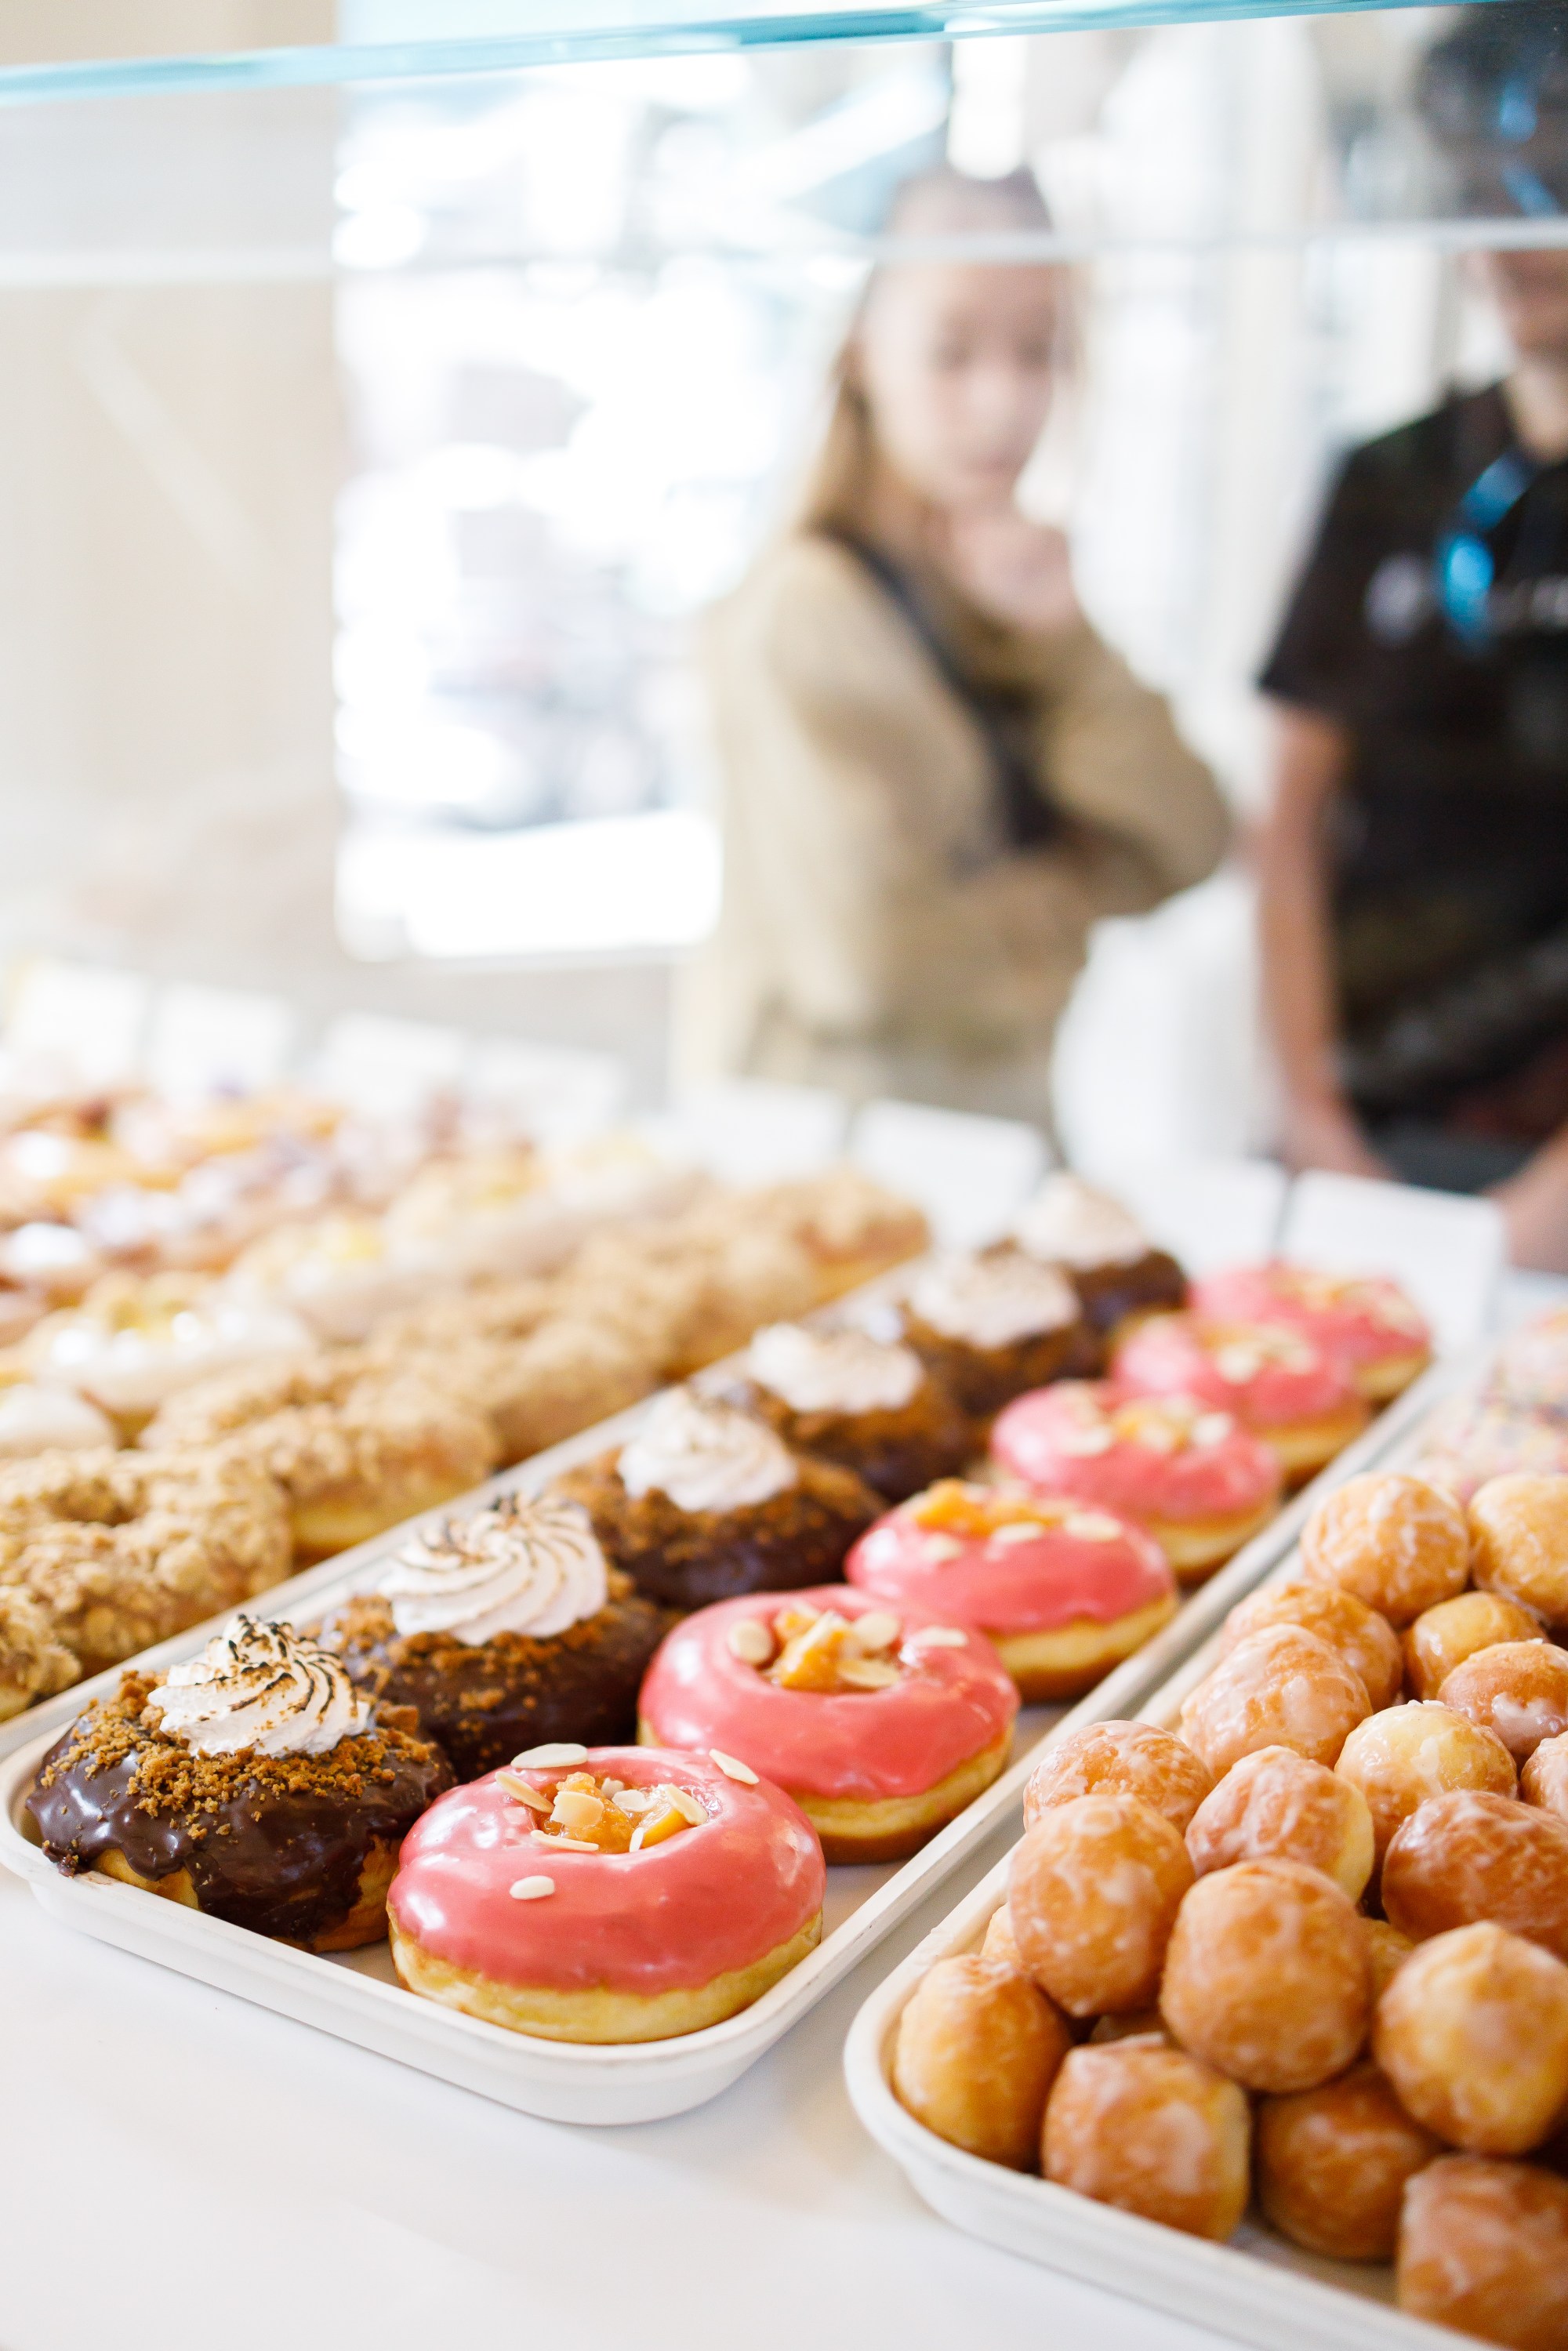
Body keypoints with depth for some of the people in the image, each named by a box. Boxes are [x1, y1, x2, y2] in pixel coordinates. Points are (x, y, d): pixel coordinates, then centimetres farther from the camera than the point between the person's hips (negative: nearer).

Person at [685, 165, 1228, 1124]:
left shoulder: (1020, 571, 8)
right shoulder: (807, 611, -16)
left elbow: (1188, 847, 3)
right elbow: (869, 963, -23)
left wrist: (1066, 640, -11)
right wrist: (1079, 897, -4)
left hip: (1012, 1109, 6)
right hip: (820, 1124, -6)